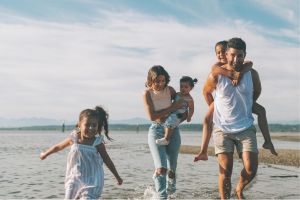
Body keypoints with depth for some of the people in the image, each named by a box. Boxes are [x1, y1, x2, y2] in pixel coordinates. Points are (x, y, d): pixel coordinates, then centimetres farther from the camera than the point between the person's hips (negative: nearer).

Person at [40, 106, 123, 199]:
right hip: (75, 178, 3)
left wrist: (117, 177, 4)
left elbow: (107, 160, -2)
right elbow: (58, 147, 10)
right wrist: (45, 154, 25)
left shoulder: (97, 143, -14)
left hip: (91, 180, -3)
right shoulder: (73, 139, -9)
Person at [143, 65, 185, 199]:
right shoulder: (147, 93, -9)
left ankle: (171, 189, 38)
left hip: (173, 130, 3)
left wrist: (182, 116, -5)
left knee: (171, 169, 8)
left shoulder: (170, 90, -1)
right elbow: (152, 116, -16)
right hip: (156, 130, -3)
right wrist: (172, 108, -17)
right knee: (161, 168, -18)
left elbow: (181, 104, 15)